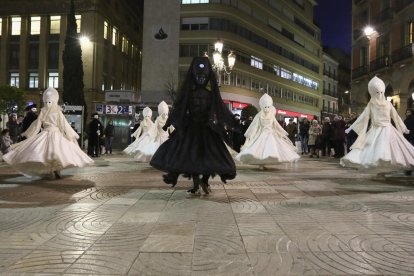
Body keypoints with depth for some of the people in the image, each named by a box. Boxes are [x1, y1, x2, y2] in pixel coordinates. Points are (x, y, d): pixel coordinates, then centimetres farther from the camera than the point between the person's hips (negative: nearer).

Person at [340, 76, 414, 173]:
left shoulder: (388, 104, 4)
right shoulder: (371, 105, 2)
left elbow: (396, 116, 13)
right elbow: (363, 117, 0)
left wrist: (404, 128, 19)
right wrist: (350, 127, -6)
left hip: (387, 130, 0)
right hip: (376, 131, 0)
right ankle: (381, 170, -8)